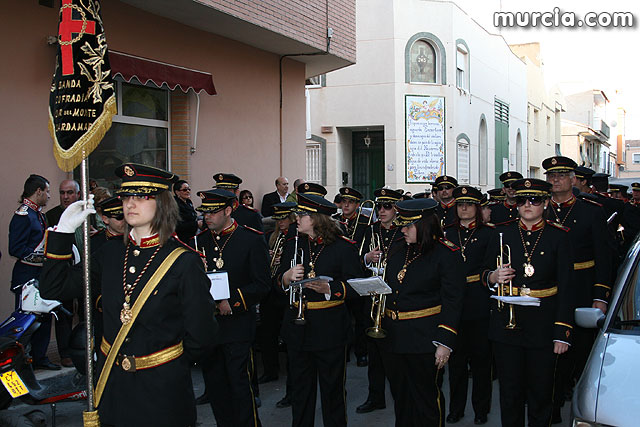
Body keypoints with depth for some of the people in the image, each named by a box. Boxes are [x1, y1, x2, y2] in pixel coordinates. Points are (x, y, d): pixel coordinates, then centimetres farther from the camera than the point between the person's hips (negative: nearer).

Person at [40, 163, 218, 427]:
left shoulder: (185, 261, -14)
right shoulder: (110, 253, 2)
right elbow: (53, 289, 2)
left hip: (161, 388, -4)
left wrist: (170, 367, 2)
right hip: (111, 384, 5)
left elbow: (200, 338, -11)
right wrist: (64, 230, -4)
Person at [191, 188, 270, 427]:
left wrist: (233, 301, -18)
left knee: (240, 383, -3)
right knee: (214, 385, 11)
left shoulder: (252, 239, -4)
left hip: (237, 326, -5)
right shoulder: (198, 241, 9)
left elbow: (261, 284, -6)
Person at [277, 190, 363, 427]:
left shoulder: (344, 247, -7)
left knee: (332, 388, 8)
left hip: (330, 329, -4)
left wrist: (329, 289, -24)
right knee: (300, 387, 15)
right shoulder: (293, 245, 8)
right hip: (297, 327, 4)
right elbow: (278, 281, 10)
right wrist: (287, 277, -13)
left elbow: (356, 286, -8)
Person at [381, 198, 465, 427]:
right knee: (400, 397, 16)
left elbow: (452, 302, -12)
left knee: (426, 398, 4)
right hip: (393, 337, 7)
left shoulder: (445, 254, -10)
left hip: (424, 339, -6)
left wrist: (445, 342, -16)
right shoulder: (398, 251, 11)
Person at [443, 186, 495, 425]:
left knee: (480, 356, 5)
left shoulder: (489, 233, 1)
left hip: (479, 304, -3)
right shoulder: (448, 233, 10)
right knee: (456, 356, 9)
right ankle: (456, 408, 21)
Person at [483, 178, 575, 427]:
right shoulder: (502, 234, 5)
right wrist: (494, 277, -13)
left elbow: (566, 287, -3)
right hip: (506, 322, 2)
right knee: (510, 392, 8)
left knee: (541, 392, 7)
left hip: (543, 322, -1)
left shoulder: (558, 236, -1)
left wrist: (563, 332, -9)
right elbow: (485, 274, 12)